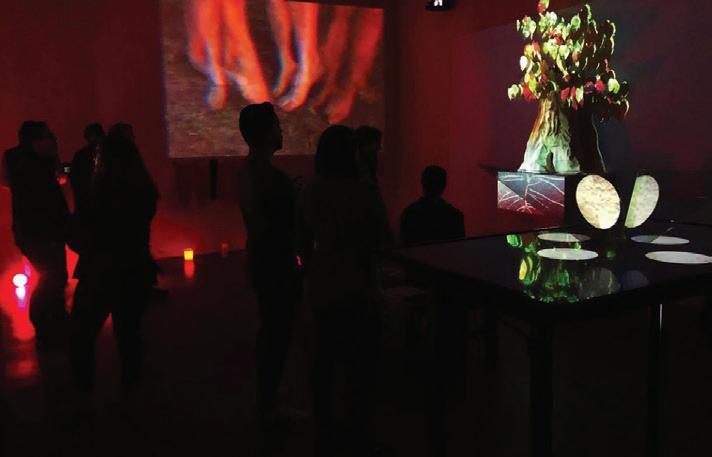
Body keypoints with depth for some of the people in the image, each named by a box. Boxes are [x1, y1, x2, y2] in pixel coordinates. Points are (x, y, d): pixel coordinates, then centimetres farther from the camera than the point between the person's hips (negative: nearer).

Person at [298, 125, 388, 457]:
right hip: (356, 285, -5)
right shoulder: (363, 190, -15)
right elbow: (379, 237, -7)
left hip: (321, 285, 5)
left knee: (325, 358, 14)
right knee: (361, 360, 8)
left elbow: (304, 241, 7)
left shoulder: (310, 192, 0)